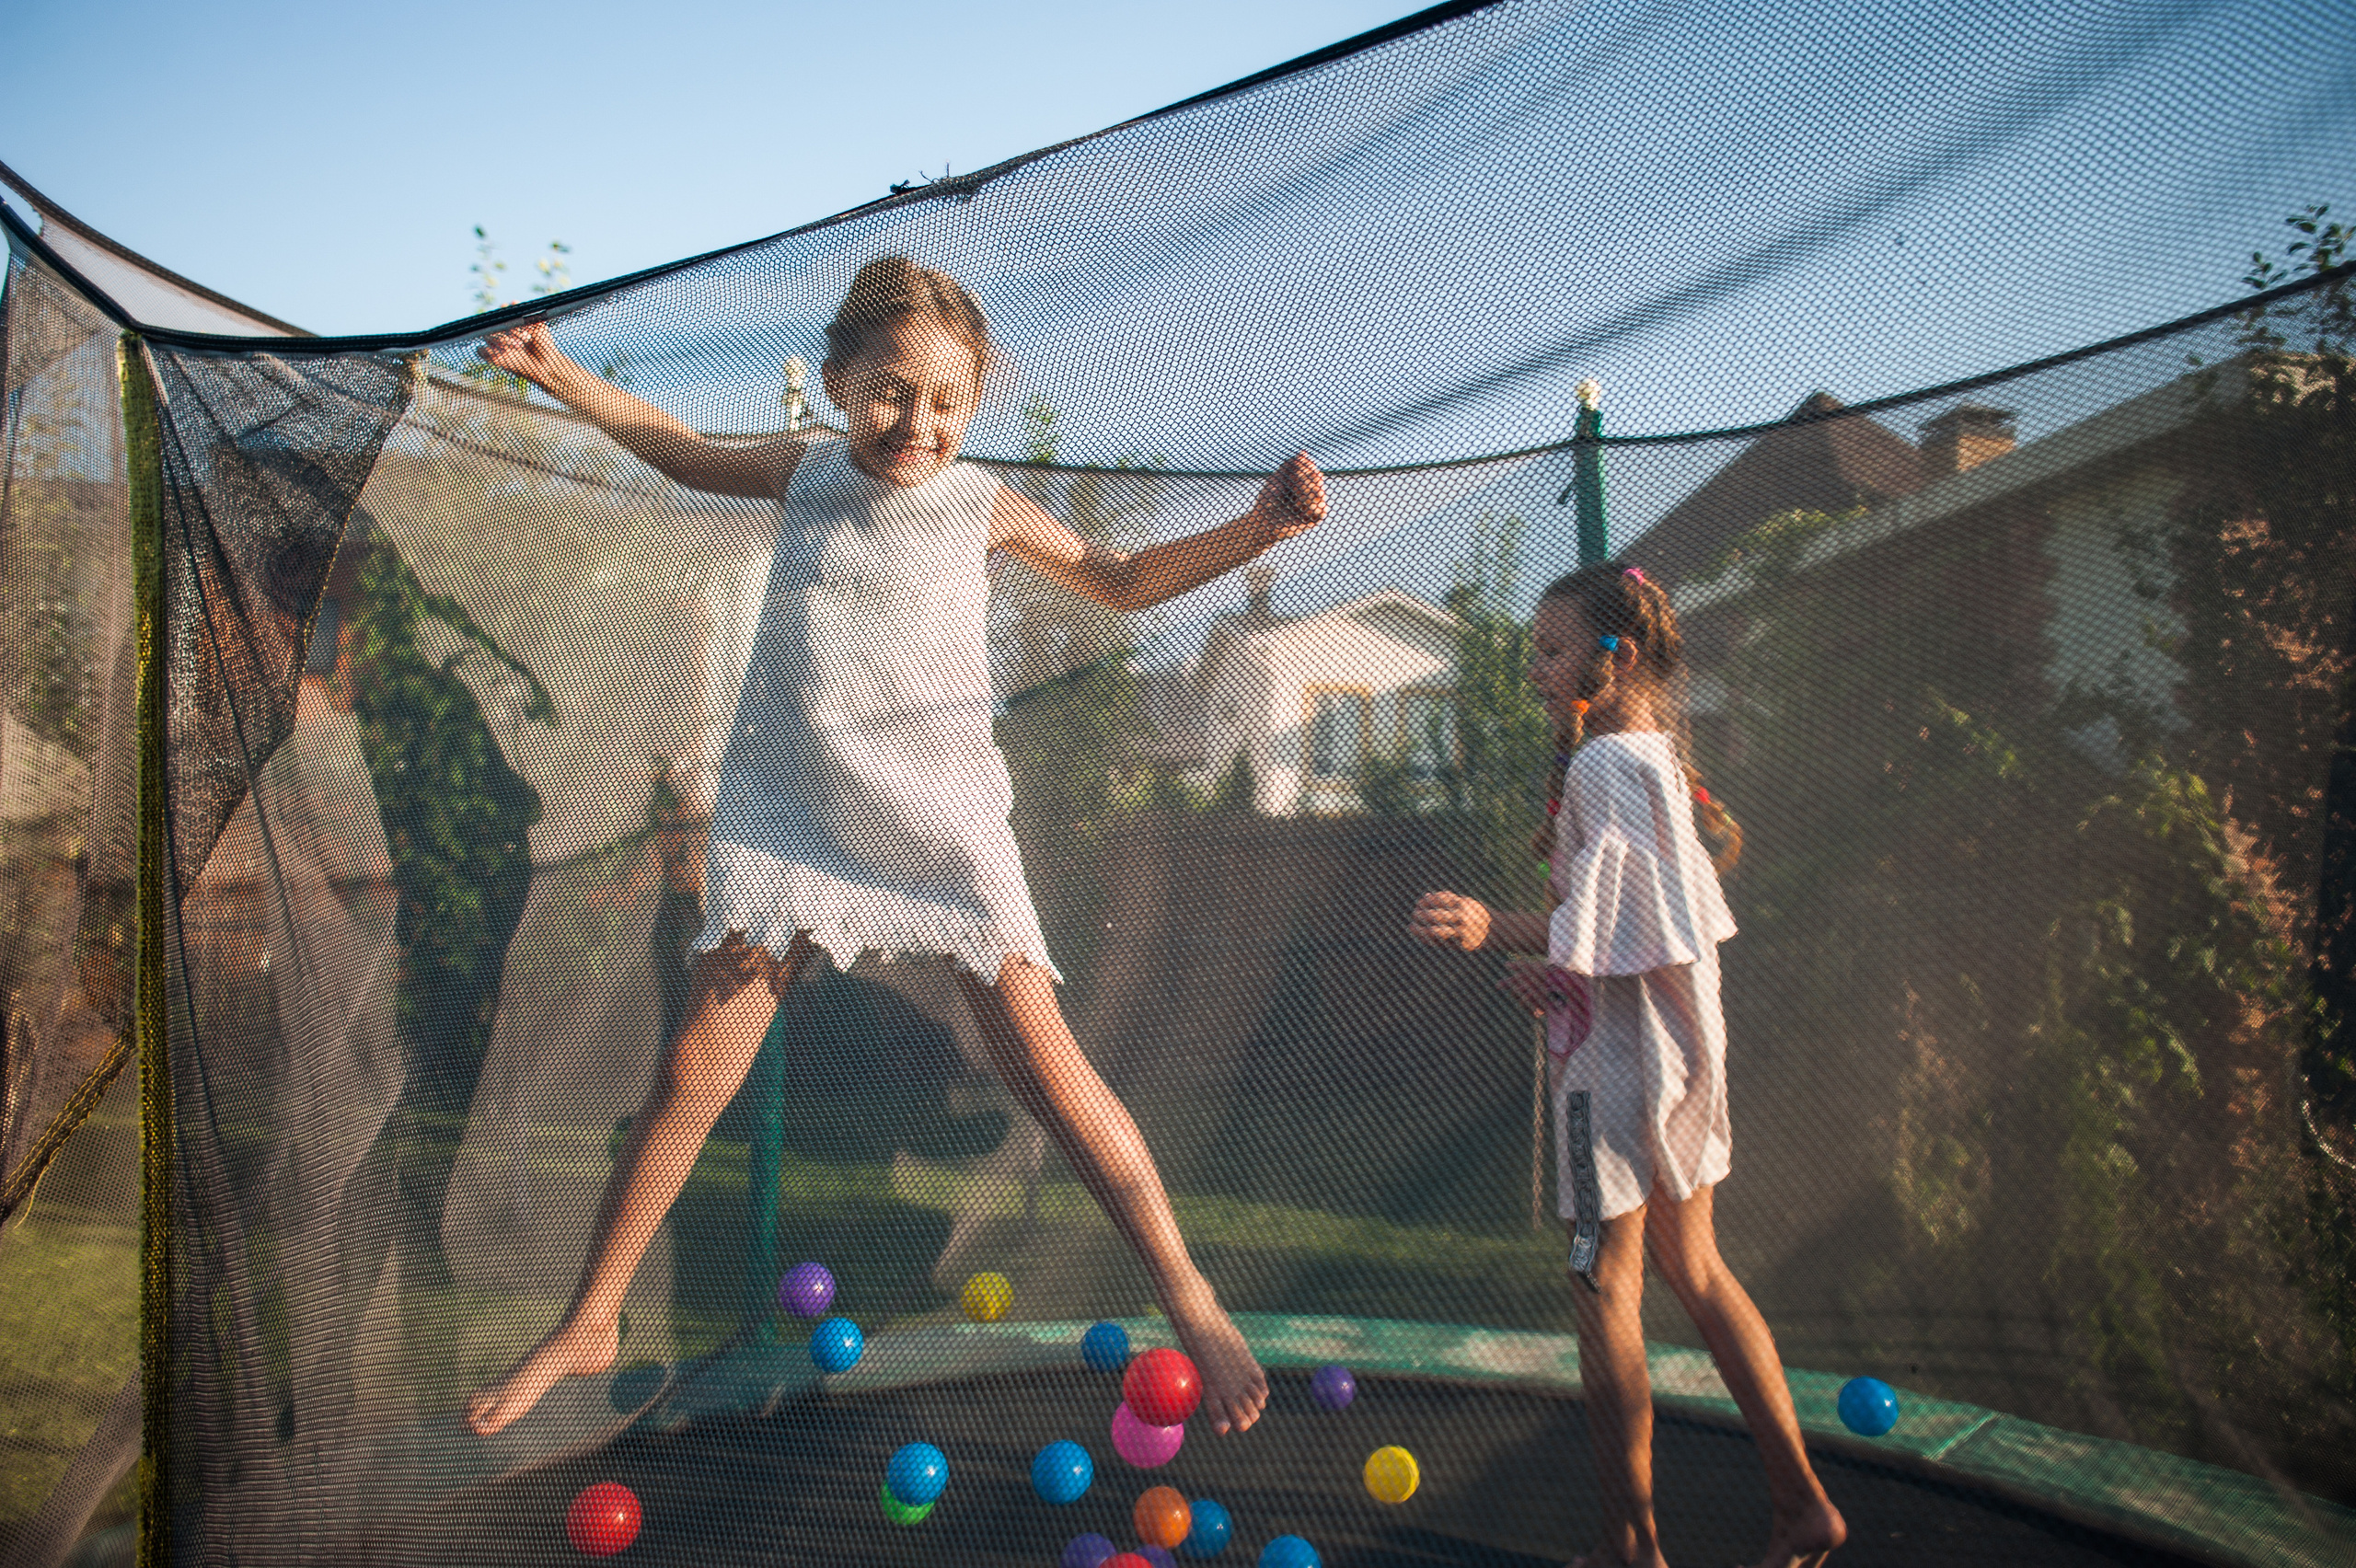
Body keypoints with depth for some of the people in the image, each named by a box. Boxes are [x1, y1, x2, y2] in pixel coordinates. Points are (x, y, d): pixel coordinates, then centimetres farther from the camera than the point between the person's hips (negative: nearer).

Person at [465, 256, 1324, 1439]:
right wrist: (567, 382, 20)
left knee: (1046, 1066, -7)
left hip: (941, 821, -1)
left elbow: (1121, 582, 12)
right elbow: (686, 455, 25)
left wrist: (1255, 530, 0)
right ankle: (589, 1325, 16)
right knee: (695, 1070, -1)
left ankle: (1186, 1296, 7)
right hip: (788, 816, 2)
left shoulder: (984, 506, 0)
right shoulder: (803, 474, 4)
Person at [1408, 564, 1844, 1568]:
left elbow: (1620, 929, -23)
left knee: (1605, 1287, -1)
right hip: (1675, 1050, 10)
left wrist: (1497, 929, -28)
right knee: (1693, 1270, 17)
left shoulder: (1602, 765, -15)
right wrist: (1562, 972, 14)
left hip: (1618, 1060, -10)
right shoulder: (1657, 759, 14)